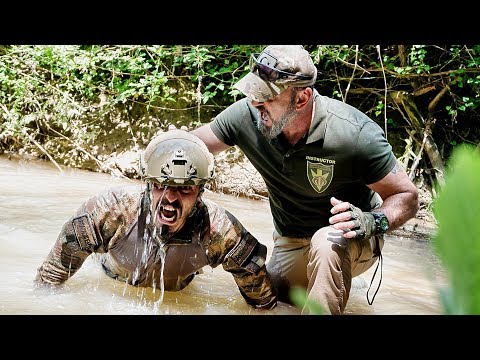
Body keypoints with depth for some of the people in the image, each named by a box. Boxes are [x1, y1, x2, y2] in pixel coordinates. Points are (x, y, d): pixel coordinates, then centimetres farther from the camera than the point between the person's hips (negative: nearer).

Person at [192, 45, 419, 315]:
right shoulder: (246, 115, -19)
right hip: (290, 245, 6)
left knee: (327, 244, -38)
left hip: (354, 241, -5)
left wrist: (372, 221, -41)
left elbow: (408, 196, -21)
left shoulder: (356, 134, -29)